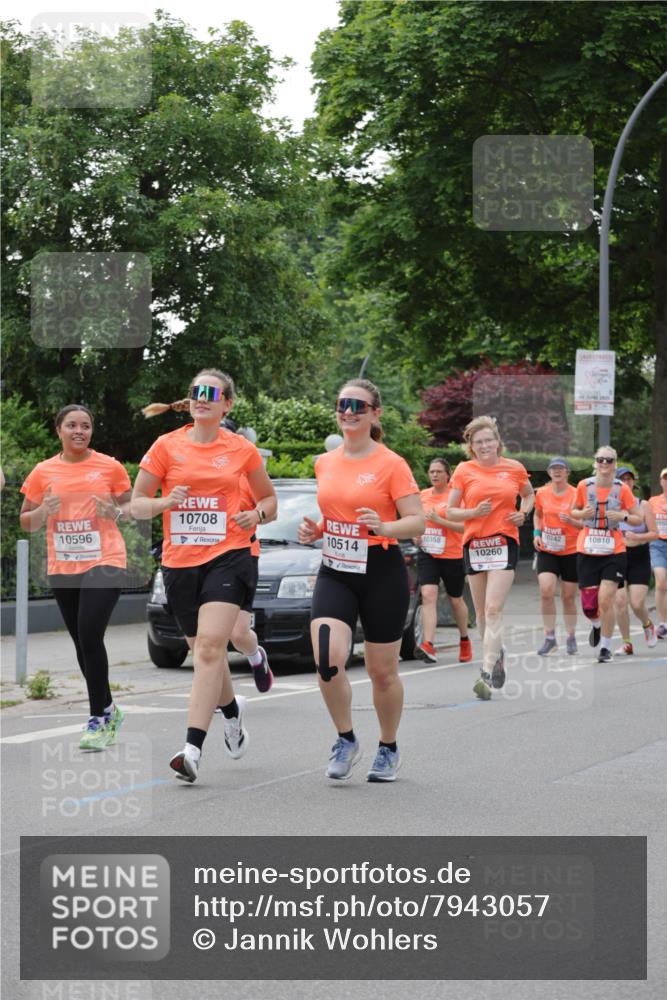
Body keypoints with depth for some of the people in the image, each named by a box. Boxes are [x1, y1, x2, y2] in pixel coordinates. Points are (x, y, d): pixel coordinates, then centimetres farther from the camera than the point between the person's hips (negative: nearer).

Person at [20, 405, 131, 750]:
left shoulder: (110, 467, 1)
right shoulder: (43, 472, 6)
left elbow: (131, 506, 12)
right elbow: (26, 522, 12)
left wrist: (116, 512, -10)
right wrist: (43, 511, -10)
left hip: (104, 562, -4)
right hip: (62, 567, 4)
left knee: (90, 635, -18)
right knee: (81, 642, 10)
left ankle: (99, 718, -9)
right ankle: (107, 709, 27)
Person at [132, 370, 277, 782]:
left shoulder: (242, 450, 4)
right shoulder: (167, 446, 3)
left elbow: (269, 499, 17)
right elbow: (137, 503, 6)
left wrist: (256, 514, -5)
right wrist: (165, 502, -15)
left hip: (228, 558, -3)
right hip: (180, 562, 3)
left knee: (210, 645, -20)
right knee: (203, 648, 14)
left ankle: (193, 748, -25)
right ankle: (233, 710, 46)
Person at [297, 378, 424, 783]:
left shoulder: (392, 464, -7)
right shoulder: (325, 463, 9)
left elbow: (418, 521, -10)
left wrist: (384, 527, -29)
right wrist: (315, 531, 2)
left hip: (382, 572, -3)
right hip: (335, 572, 4)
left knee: (382, 671, 6)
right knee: (328, 660, -17)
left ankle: (389, 749, 28)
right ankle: (346, 741, 5)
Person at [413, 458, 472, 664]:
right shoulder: (423, 495, 8)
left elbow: (465, 527, -14)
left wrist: (439, 520, -23)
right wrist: (416, 534, 4)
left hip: (452, 555, -3)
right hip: (427, 553, 3)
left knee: (455, 600, 13)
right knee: (428, 595, -17)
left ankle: (464, 639, 38)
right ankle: (428, 645, -27)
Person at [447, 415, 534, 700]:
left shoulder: (514, 468, 4)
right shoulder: (464, 471, 2)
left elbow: (529, 494, 23)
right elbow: (450, 511, 4)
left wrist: (523, 513, 3)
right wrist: (474, 512, -14)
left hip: (504, 543, -2)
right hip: (473, 545, 2)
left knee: (493, 609, -14)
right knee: (481, 612, 10)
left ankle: (488, 672, -19)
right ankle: (497, 652, 36)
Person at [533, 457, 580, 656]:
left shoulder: (576, 494, -7)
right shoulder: (541, 493, 1)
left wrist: (571, 521, -22)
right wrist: (537, 533, 3)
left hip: (571, 551, -1)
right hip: (547, 550, 1)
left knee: (568, 596, 6)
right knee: (546, 590, -16)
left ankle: (571, 637, 23)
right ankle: (550, 637, -7)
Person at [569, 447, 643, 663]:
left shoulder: (622, 489, -4)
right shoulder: (584, 486, -1)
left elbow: (638, 519, 3)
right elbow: (574, 511, 14)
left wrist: (623, 516, -17)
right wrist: (582, 514, -9)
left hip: (614, 552, -1)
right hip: (587, 551, 1)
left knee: (606, 600, -11)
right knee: (589, 605, 1)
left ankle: (606, 647, 4)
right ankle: (596, 625, 38)